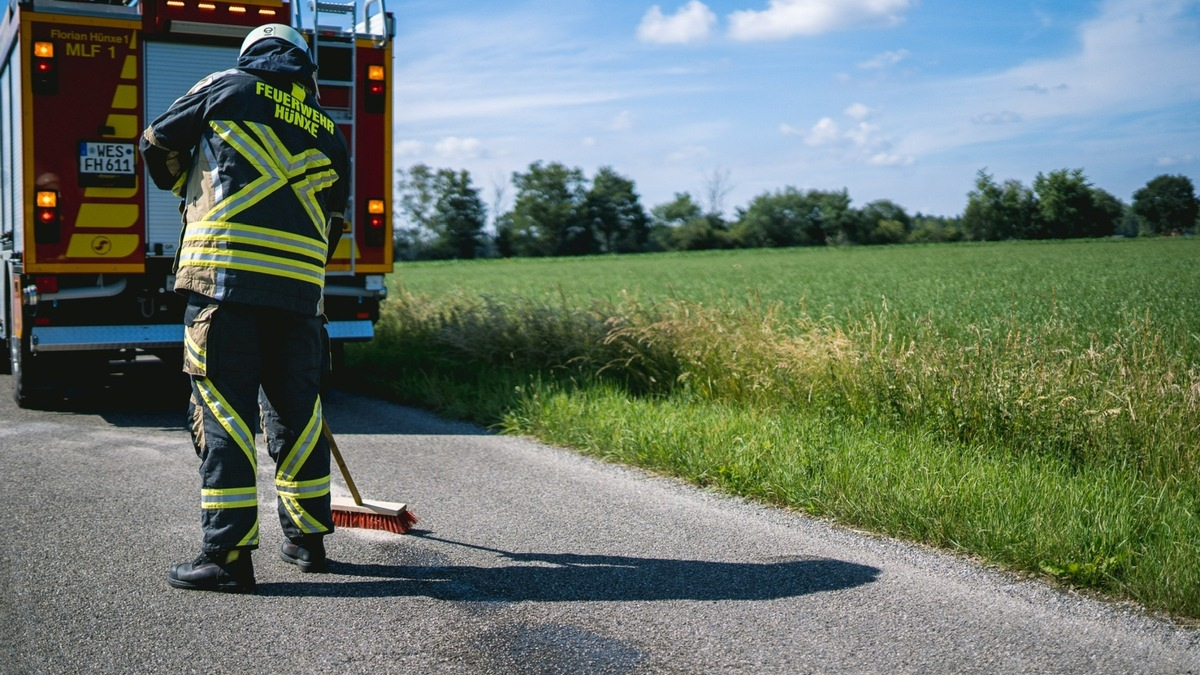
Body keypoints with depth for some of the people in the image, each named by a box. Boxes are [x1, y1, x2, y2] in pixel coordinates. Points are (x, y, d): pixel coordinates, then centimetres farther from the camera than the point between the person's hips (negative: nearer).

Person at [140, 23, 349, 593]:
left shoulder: (228, 88, 9)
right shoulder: (329, 133, 20)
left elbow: (159, 145, 16)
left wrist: (193, 189, 35)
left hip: (225, 274, -4)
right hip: (299, 289, 4)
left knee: (224, 412, -2)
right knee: (296, 410, 13)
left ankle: (228, 555, -2)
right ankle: (307, 537, 23)